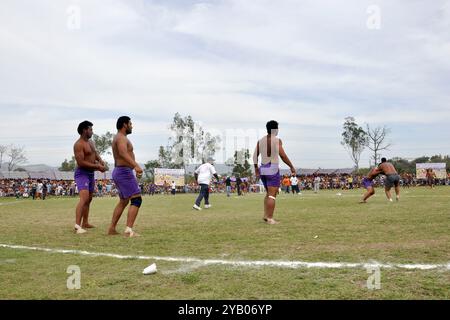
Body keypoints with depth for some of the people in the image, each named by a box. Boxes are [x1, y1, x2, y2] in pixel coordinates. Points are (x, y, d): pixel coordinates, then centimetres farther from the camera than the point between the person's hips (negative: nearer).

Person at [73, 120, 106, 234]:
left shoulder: (91, 142, 14)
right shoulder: (79, 144, -15)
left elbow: (96, 154, 23)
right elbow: (81, 163, -22)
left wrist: (100, 161, 0)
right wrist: (97, 166, -20)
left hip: (91, 174, 10)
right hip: (82, 174, -10)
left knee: (89, 199, 18)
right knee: (84, 198, -24)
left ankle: (85, 223, 31)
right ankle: (77, 226, -29)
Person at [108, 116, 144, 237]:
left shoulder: (119, 138, 20)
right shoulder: (121, 138, -13)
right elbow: (124, 153, -33)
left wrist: (135, 169, 43)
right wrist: (136, 166, -48)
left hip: (119, 172, 11)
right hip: (124, 172, -11)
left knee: (123, 201, 21)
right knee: (136, 199, -13)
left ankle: (112, 229, 24)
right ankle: (129, 230, -21)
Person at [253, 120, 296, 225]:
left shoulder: (260, 140, 10)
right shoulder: (277, 140, -6)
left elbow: (255, 155, 8)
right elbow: (283, 155, -13)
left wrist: (256, 168, 17)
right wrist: (291, 167, -5)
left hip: (263, 169, 6)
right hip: (273, 169, -6)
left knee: (269, 193, 19)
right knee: (272, 195, -5)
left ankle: (266, 215, 13)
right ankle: (270, 218, -8)